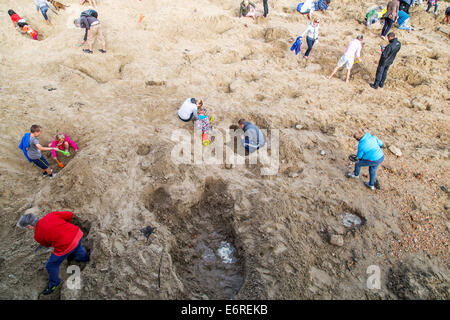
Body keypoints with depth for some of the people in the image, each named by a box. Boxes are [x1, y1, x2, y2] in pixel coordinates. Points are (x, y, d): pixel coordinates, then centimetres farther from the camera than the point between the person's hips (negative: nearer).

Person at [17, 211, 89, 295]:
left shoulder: (38, 235, -4)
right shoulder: (51, 215, 0)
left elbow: (47, 244, 14)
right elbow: (69, 215, 3)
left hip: (66, 247, -5)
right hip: (77, 233, 6)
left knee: (51, 265, 21)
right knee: (77, 247, 41)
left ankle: (54, 284, 44)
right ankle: (84, 258, 70)